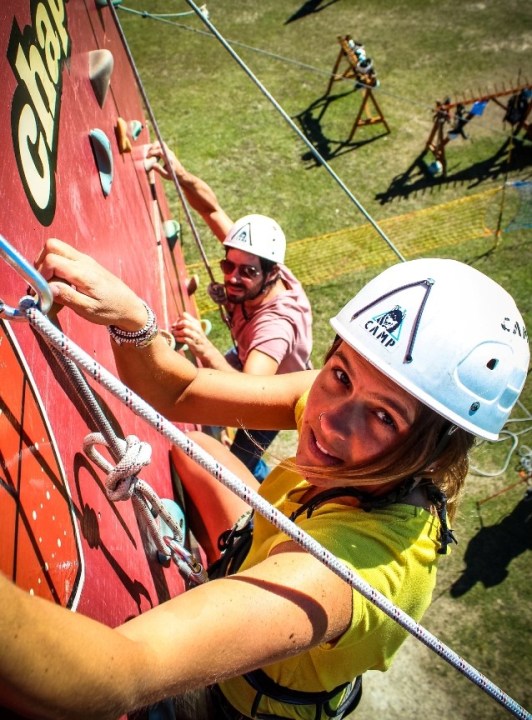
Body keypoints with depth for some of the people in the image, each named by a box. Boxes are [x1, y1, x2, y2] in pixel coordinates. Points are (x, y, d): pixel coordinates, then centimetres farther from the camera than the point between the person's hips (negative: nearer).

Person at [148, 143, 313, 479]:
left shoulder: (277, 322, -47)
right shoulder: (252, 261, -27)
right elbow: (212, 209, -20)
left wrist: (205, 350, -74)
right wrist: (180, 174, -38)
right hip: (248, 360, 7)